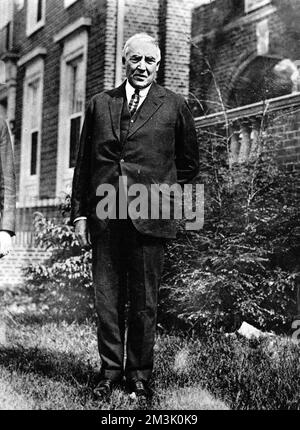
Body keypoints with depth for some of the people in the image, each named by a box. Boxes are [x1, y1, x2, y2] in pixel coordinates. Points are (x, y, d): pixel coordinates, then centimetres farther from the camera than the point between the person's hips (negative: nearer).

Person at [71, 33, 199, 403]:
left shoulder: (174, 106, 7)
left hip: (149, 218, -2)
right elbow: (83, 162, 13)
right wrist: (80, 213, 8)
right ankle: (111, 370, 19)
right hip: (104, 217, 2)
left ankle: (139, 374, 17)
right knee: (107, 299, 6)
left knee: (144, 301, 4)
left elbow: (189, 162, 15)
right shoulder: (99, 104, 13)